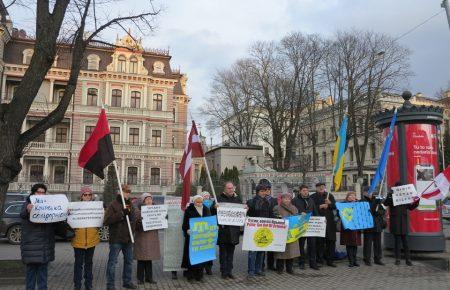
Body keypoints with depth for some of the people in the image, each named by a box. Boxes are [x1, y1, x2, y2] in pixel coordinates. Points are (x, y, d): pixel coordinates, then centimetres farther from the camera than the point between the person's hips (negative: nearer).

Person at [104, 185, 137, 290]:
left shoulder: (130, 205, 14)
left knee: (129, 261, 15)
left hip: (128, 238, 7)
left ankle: (127, 281, 28)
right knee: (112, 261, -1)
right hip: (116, 238, -7)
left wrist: (129, 212, -10)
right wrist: (121, 213, -21)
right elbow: (106, 220, -16)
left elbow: (134, 219, 10)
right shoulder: (113, 205, -7)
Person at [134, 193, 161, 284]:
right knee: (141, 259, 1)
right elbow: (135, 225, -8)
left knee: (149, 258, 9)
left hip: (152, 238, 4)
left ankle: (149, 277, 18)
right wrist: (139, 222, -28)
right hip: (142, 238, -4)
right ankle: (140, 278, 12)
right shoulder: (138, 212, -4)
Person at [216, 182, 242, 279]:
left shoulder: (237, 199, 13)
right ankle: (224, 271, 12)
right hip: (223, 228, -4)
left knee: (231, 251, 10)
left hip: (233, 229, 4)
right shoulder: (219, 198, -1)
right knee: (223, 251, 3)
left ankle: (229, 271, 19)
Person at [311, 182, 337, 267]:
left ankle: (330, 260, 14)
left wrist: (329, 203, -11)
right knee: (320, 241, -1)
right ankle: (319, 259, 8)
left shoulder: (330, 195, 14)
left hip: (329, 221, 4)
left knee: (331, 241, 5)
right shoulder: (313, 197, 3)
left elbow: (335, 206, 8)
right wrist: (320, 206, -14)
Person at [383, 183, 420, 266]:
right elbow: (385, 203, -19)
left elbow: (410, 207, 11)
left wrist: (416, 202, -4)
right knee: (397, 241, 6)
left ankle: (408, 259, 13)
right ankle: (397, 259, 14)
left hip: (404, 222, 2)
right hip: (395, 222, -2)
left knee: (405, 241, 5)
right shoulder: (391, 196, -3)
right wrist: (390, 195, -32)